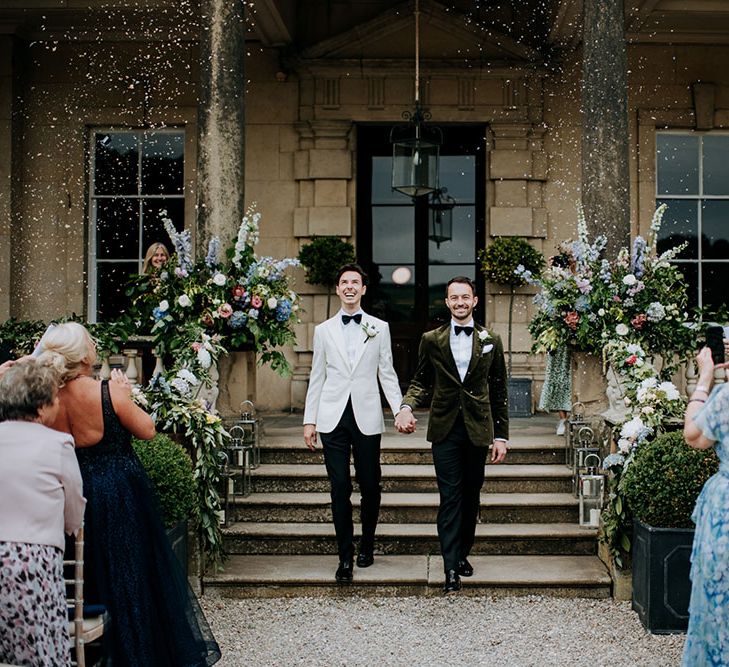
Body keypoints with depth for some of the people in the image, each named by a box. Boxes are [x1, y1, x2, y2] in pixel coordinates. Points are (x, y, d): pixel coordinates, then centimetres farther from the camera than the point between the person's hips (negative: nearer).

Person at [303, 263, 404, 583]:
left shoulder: (379, 328, 8)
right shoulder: (323, 330, 10)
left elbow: (387, 374, 7)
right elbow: (317, 377, 11)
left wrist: (401, 409, -5)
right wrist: (309, 420, 6)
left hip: (367, 417, 0)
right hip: (333, 417, 0)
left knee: (370, 487, 6)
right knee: (340, 489, -1)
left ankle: (367, 545, 27)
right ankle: (345, 557, 6)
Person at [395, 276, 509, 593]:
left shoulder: (491, 341, 6)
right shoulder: (431, 340, 5)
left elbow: (498, 392, 7)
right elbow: (420, 382, 9)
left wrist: (501, 436, 4)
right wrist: (407, 406, -13)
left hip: (478, 430, 1)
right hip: (445, 429, -1)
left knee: (471, 496, 10)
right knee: (450, 496, -5)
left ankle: (462, 553, 25)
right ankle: (451, 567, -5)